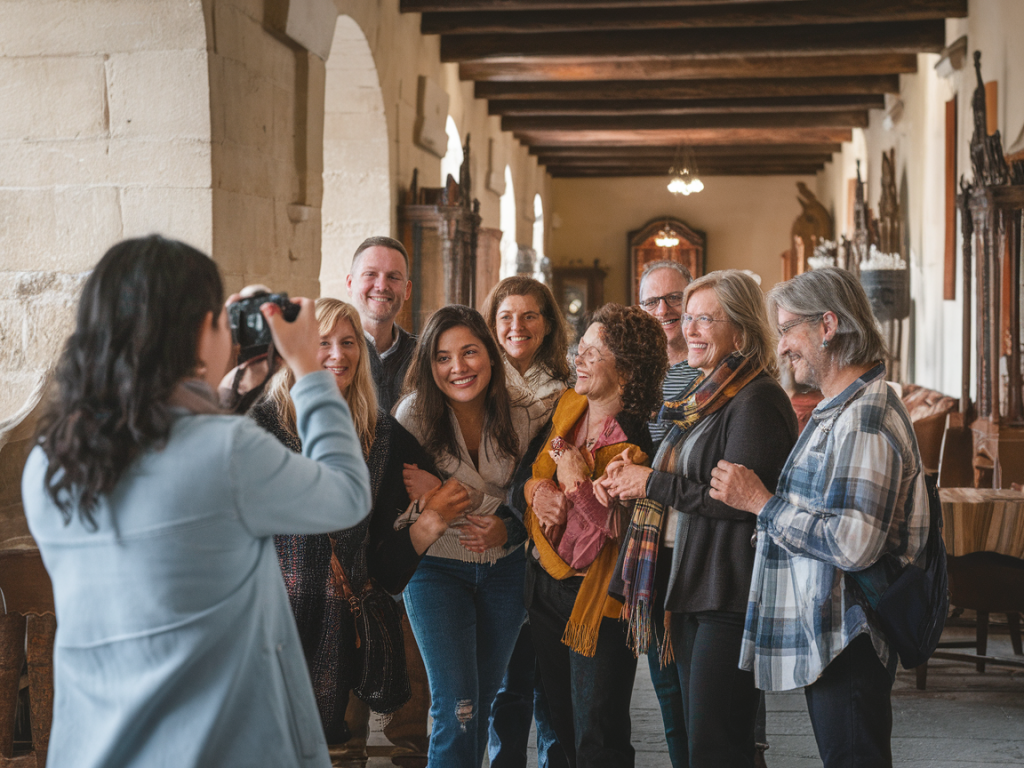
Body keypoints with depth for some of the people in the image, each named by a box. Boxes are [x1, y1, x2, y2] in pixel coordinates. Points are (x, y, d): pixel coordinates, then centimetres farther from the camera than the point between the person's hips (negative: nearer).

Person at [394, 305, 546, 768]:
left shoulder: (524, 414, -7)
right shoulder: (415, 413, -15)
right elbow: (404, 497, -11)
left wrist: (507, 530, -17)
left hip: (505, 568, 3)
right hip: (437, 567, -3)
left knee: (484, 698, 15)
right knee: (456, 708, -11)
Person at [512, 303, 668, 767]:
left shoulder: (634, 449, -19)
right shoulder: (566, 409, 3)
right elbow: (519, 478, 12)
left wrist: (579, 486, -24)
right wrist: (532, 491, -9)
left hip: (597, 602, -7)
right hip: (544, 586, 7)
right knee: (563, 727, 19)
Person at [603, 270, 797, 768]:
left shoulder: (757, 400, -14)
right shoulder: (707, 395, 17)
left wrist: (653, 483, -13)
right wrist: (635, 476, 6)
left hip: (732, 596, -10)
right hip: (695, 588, 10)